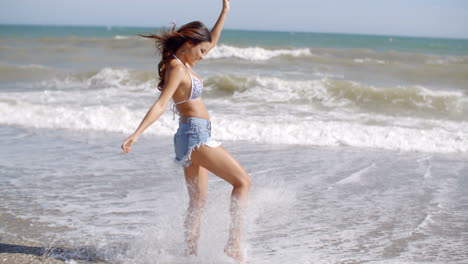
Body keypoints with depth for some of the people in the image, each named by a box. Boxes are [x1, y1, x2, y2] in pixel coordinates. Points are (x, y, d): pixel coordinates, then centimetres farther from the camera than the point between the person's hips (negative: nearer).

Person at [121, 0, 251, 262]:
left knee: (198, 201, 12)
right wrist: (136, 134, -34)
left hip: (195, 136, 10)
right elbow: (160, 105, -25)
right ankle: (234, 242, -13)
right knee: (243, 180, -10)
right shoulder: (177, 69, -15)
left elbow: (211, 41, 26)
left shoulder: (183, 63, 12)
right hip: (195, 135, -10)